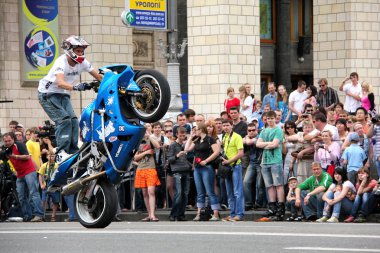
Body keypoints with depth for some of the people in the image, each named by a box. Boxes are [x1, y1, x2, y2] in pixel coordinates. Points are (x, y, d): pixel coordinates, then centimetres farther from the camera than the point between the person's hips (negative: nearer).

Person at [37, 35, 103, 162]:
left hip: (63, 95, 7)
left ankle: (73, 151, 2)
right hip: (48, 94, -7)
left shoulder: (82, 62, -6)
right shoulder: (61, 62, -27)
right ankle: (61, 152, -25)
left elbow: (98, 77, 1)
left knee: (73, 121, -6)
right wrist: (75, 87, -58)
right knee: (64, 120, -22)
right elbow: (60, 83, -43)